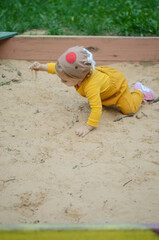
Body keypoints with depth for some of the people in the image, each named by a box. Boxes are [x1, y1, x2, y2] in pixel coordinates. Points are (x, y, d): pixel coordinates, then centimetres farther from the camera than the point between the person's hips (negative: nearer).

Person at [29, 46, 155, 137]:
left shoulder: (91, 86, -50)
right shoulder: (76, 71, -30)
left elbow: (96, 108, -53)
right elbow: (58, 68, -13)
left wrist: (88, 126, -57)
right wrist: (41, 67, -18)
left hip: (117, 83, -7)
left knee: (129, 109, -6)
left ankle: (139, 91, 18)